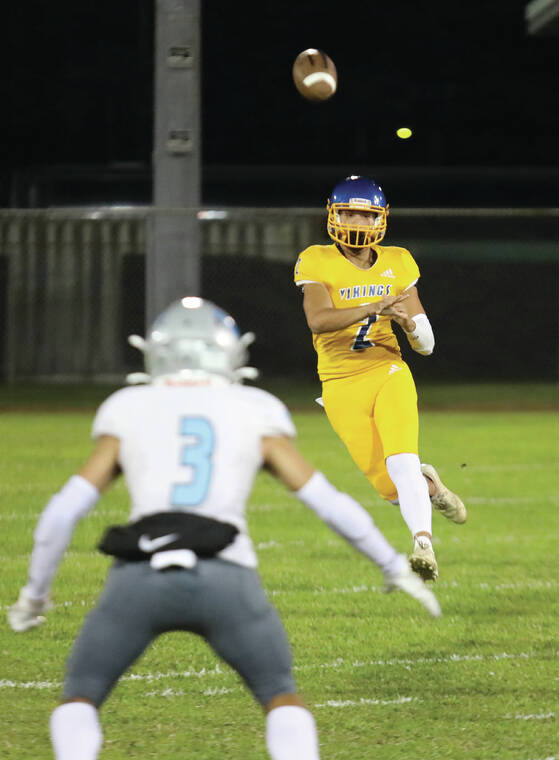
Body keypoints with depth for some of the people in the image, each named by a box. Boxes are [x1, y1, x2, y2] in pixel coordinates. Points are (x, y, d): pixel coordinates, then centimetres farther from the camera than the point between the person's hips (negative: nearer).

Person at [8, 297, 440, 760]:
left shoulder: (127, 415, 21)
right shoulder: (256, 416, 20)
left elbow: (63, 512, 17)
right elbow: (330, 503, 18)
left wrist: (35, 592, 31)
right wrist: (397, 569, 29)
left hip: (141, 577, 0)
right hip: (225, 580, 0)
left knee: (80, 700, 21)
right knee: (282, 699, 22)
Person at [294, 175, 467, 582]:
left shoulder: (397, 265, 5)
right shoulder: (317, 262, -3)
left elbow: (427, 345, 8)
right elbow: (318, 320, -23)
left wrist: (409, 321, -15)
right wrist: (373, 308, -35)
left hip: (388, 373, 1)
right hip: (343, 387, -1)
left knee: (402, 462, -24)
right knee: (391, 488, -3)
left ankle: (424, 544, -29)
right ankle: (429, 486, 29)